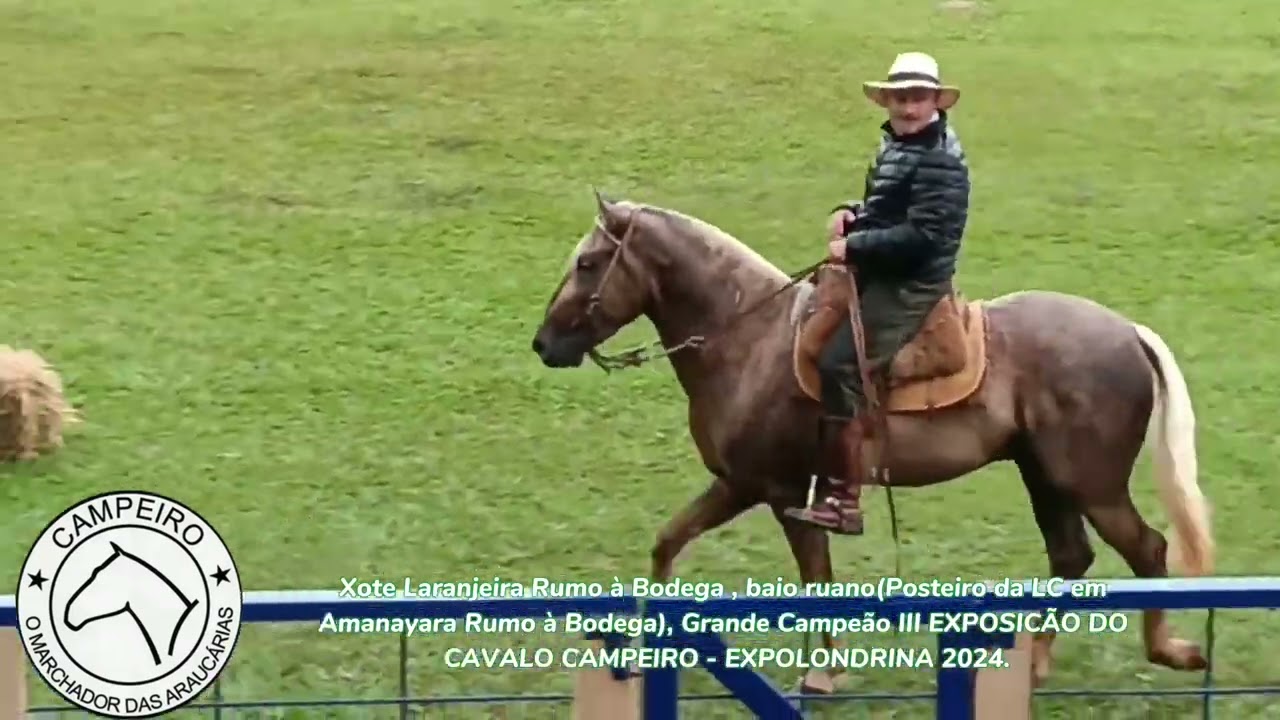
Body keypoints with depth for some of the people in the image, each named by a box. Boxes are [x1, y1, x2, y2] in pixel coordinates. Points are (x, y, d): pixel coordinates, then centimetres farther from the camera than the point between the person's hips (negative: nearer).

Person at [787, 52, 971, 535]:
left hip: (908, 289, -11)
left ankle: (844, 501, -21)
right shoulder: (897, 146, 14)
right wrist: (852, 214, 4)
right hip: (879, 279, 11)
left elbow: (920, 234, -24)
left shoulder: (939, 162, -17)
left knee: (840, 366, -22)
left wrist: (854, 246, -20)